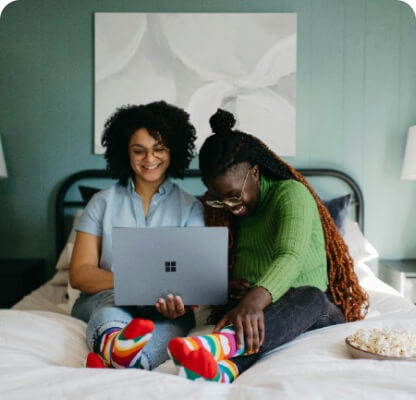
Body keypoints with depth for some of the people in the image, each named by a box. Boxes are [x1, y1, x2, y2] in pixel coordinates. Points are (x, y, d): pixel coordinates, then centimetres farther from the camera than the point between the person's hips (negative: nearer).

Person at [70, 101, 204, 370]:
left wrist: (183, 299, -27)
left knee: (176, 318, -35)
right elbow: (80, 274, 3)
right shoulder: (103, 202, 12)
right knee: (114, 299, -35)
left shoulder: (191, 208, 11)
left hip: (164, 308, 0)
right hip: (103, 299, 1)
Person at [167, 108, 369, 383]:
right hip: (250, 309, 5)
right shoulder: (222, 210, 11)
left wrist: (256, 300, -49)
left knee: (309, 298, -40)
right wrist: (227, 284, -10)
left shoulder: (292, 193, -11)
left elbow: (291, 256, -30)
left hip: (315, 308, -4)